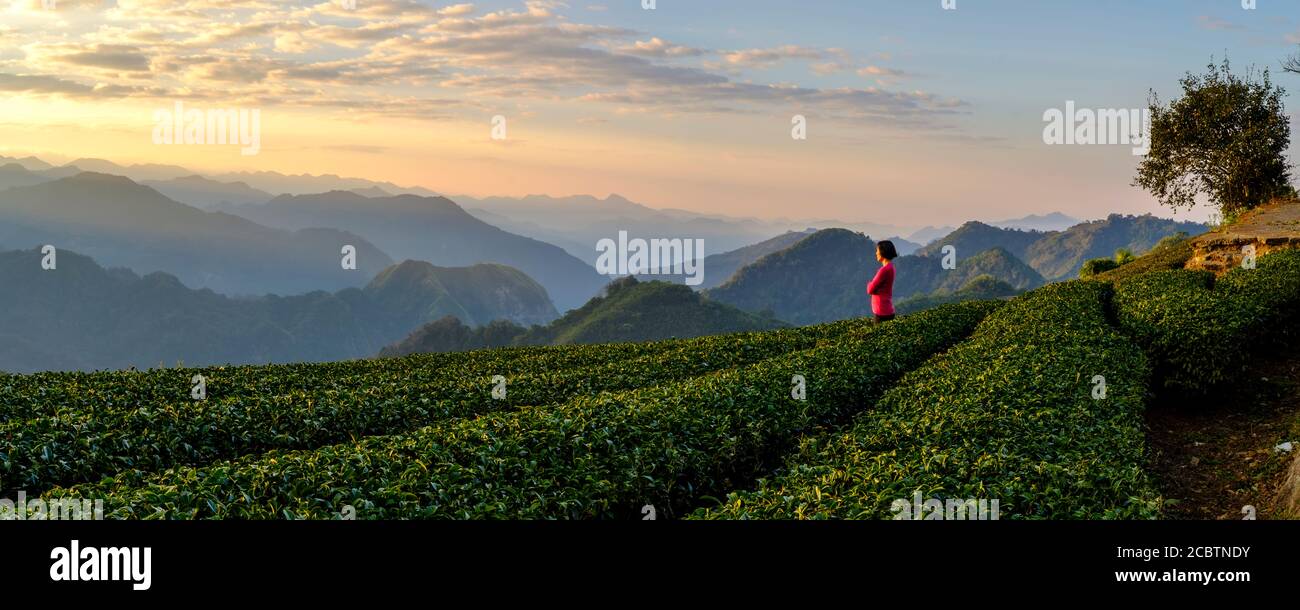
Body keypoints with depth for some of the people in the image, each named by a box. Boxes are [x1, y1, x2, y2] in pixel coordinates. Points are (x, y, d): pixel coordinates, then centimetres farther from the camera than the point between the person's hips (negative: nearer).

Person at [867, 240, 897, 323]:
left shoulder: (885, 270, -19)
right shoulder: (889, 267, 10)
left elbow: (870, 290, -15)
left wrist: (869, 285, 5)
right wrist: (872, 285, -1)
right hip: (887, 310, 9)